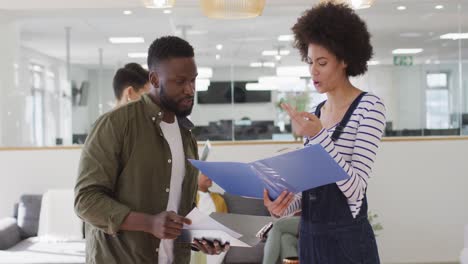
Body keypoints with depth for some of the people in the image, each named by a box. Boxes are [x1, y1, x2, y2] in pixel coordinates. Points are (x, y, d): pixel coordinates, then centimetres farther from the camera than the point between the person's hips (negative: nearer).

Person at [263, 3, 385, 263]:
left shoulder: (369, 107, -11)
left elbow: (355, 189, -19)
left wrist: (319, 137, -27)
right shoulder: (315, 113, 10)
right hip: (309, 236, 7)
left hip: (347, 239, -6)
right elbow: (310, 184, 13)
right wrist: (284, 205, -6)